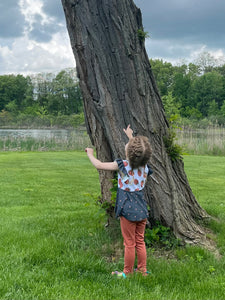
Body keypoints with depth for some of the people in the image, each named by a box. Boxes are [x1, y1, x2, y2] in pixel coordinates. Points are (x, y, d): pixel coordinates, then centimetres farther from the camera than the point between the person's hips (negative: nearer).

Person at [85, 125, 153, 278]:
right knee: (140, 242, 17)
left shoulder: (123, 165, -17)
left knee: (130, 244, 5)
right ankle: (143, 270, 26)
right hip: (142, 209, 5)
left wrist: (90, 154, 5)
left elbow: (99, 165, -14)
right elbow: (139, 151, 22)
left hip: (128, 210, -5)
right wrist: (131, 136, 34)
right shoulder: (144, 166, -1)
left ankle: (127, 273, 18)